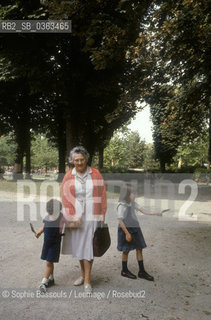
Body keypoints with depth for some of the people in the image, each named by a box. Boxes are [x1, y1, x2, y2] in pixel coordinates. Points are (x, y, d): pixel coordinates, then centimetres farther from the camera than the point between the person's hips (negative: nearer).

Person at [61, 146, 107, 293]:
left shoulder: (96, 174, 0)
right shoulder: (68, 176, 2)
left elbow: (102, 195, 1)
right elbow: (66, 197, 0)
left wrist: (102, 215, -3)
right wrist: (71, 217, -7)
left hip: (91, 216, -2)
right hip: (75, 217, 2)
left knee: (88, 247, 0)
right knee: (79, 246, 14)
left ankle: (87, 280, 12)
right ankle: (83, 274, 32)